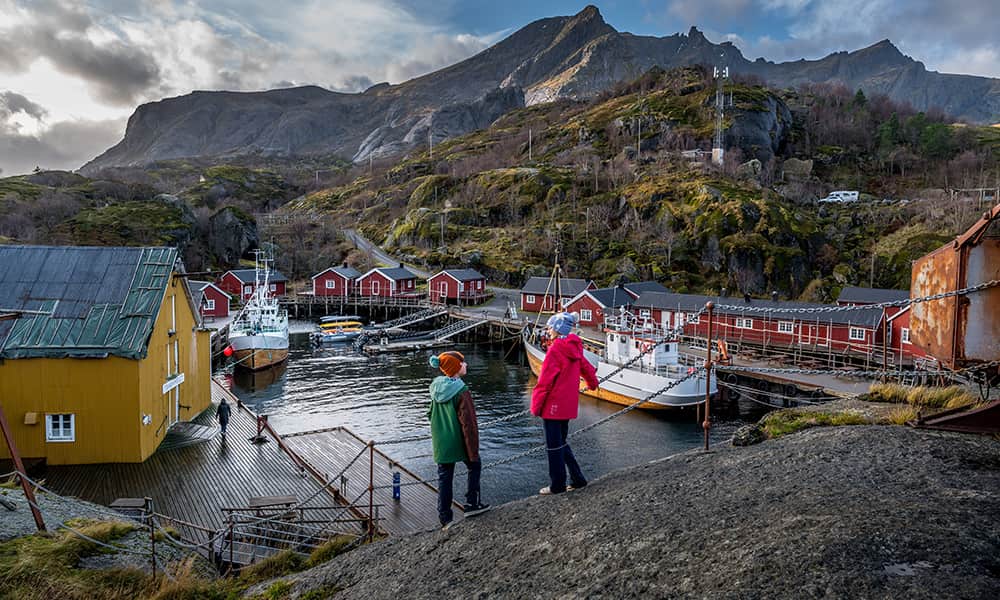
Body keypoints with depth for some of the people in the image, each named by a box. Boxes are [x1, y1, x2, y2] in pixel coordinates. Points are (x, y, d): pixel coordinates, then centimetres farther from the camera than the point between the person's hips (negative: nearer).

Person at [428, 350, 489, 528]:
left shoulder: (436, 387, 1)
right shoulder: (461, 391, -21)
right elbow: (468, 423, -20)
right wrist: (474, 451, -16)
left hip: (441, 444, 6)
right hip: (459, 442, -5)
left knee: (444, 477, 12)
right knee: (474, 467, 19)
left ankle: (445, 517, 16)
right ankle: (472, 504, 20)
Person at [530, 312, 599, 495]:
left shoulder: (555, 350, -17)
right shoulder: (574, 348, 7)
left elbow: (545, 381, -17)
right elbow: (586, 367, 23)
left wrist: (536, 406, -9)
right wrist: (593, 383, 44)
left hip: (553, 405, -8)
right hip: (569, 404, 8)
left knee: (554, 446, 4)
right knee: (561, 443, 20)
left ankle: (557, 485, 13)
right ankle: (577, 478, 23)